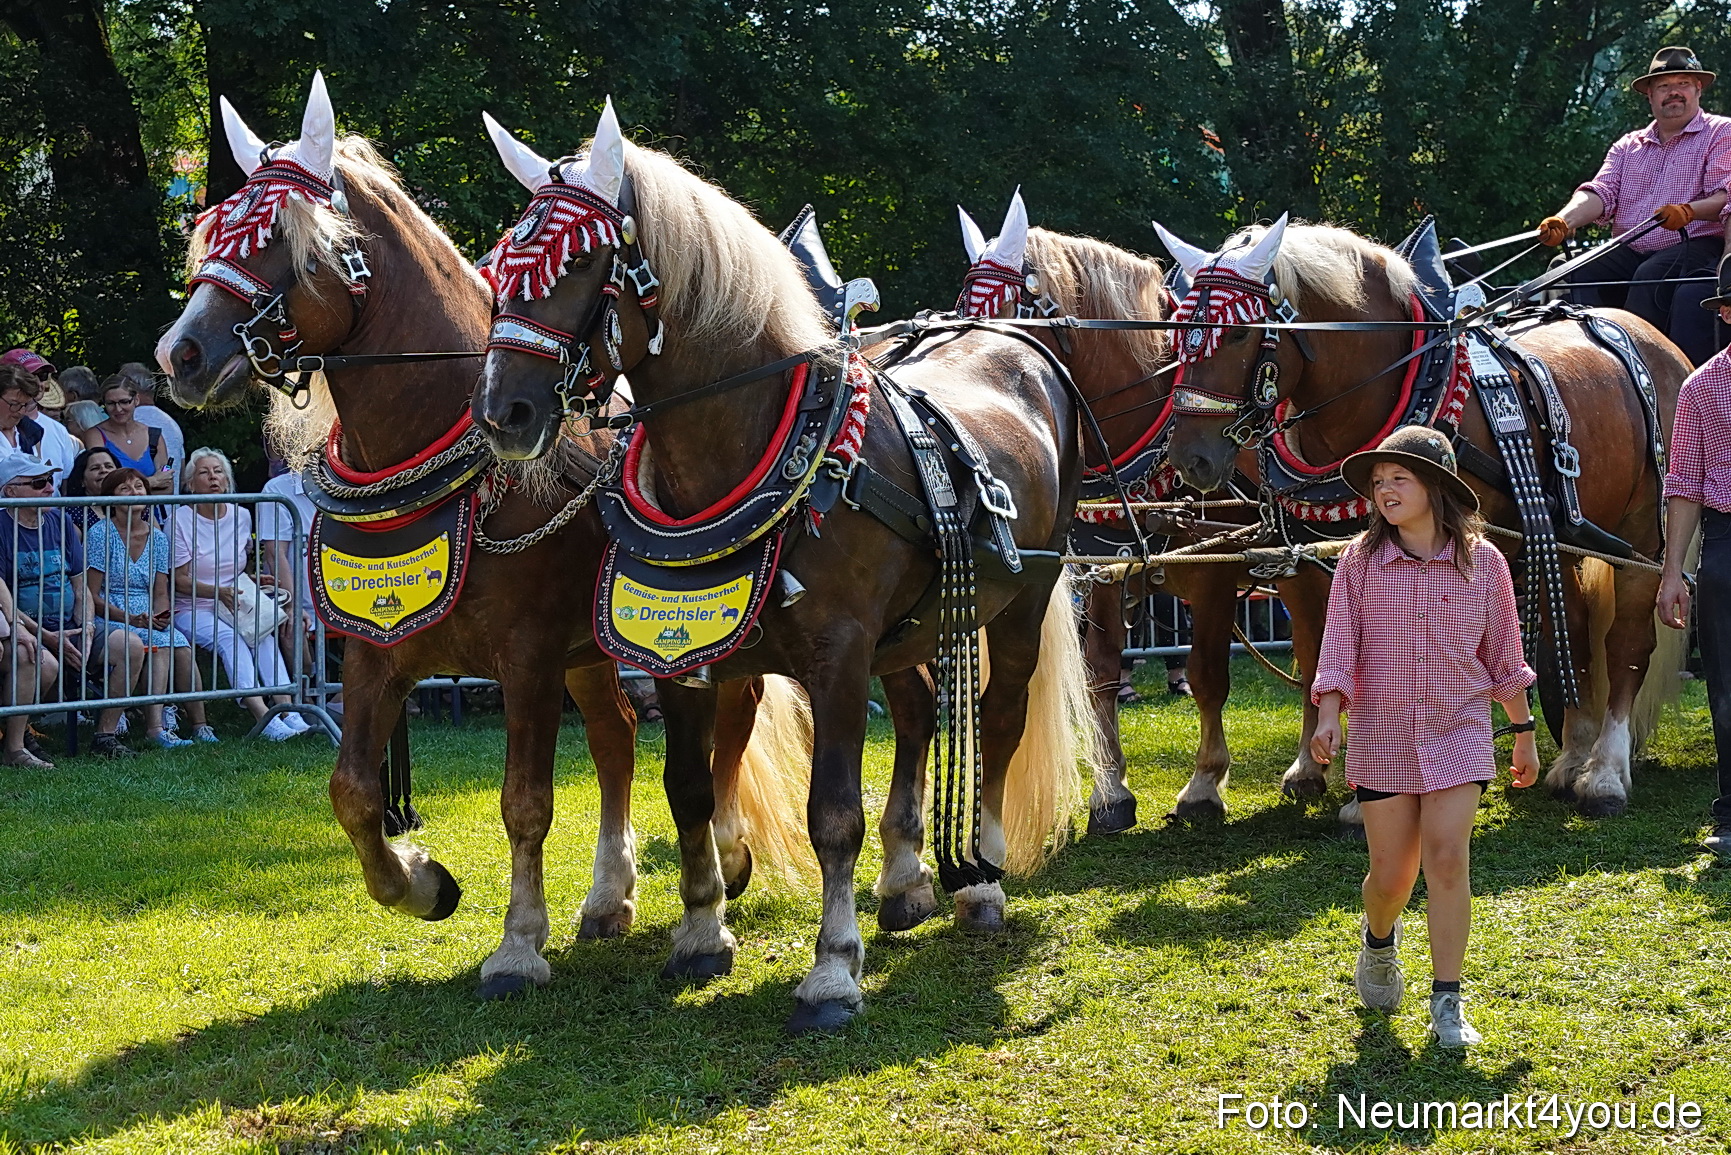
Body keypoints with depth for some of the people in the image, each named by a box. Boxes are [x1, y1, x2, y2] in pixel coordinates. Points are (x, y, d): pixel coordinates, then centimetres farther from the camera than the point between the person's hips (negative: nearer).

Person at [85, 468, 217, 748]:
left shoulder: (157, 537, 14)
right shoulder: (100, 534, -3)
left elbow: (161, 593, 13)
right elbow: (91, 597, -7)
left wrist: (162, 615, -11)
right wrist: (130, 618, -19)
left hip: (149, 618, 5)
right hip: (108, 619, -5)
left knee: (182, 647, -27)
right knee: (159, 643, -33)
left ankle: (200, 725, -29)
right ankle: (155, 727, -43)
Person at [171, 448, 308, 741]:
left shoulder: (241, 516, 12)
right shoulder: (180, 519, -4)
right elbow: (180, 580, -8)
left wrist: (254, 580, 4)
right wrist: (219, 592, -23)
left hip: (234, 606, 4)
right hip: (191, 610, -4)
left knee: (263, 634, -27)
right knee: (228, 638, -33)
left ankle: (286, 710, -40)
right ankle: (263, 717, -46)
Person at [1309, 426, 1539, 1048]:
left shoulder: (1481, 560, -3)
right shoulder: (1361, 560, -4)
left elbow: (1503, 652, 7)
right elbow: (1339, 645, -5)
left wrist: (1523, 730, 12)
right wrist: (1328, 716, -19)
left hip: (1457, 731, -1)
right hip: (1382, 734, 1)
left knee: (1446, 858, -13)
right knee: (1390, 874, 6)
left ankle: (1447, 1003, -5)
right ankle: (1378, 940, 42)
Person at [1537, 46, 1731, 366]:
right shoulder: (1628, 145, 22)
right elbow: (1602, 192, 7)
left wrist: (1688, 212, -27)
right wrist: (1563, 221, -15)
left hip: (1698, 245, -5)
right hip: (1631, 253, 5)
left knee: (1649, 276, -36)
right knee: (1580, 273, -23)